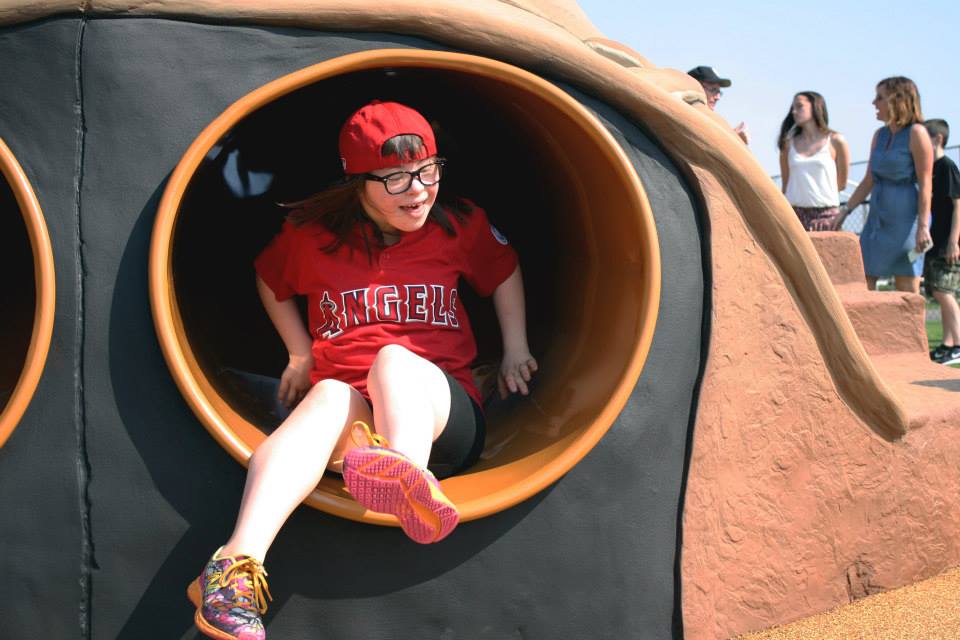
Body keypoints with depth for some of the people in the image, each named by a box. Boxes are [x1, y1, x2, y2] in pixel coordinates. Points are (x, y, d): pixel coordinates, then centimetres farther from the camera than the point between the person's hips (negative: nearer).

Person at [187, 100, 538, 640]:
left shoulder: (460, 225, 8)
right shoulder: (312, 233, 6)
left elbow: (505, 270, 26)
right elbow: (270, 281, 25)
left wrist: (516, 350, 19)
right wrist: (300, 354, 17)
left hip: (440, 412, 0)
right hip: (346, 418, 0)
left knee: (395, 360, -36)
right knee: (331, 394, -39)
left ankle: (408, 477, -73)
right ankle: (240, 561, -62)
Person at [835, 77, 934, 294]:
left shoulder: (916, 133, -9)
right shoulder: (879, 135, 13)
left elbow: (925, 184, -12)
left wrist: (923, 226, -18)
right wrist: (845, 210, 8)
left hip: (906, 218, -7)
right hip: (878, 217, 7)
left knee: (907, 288, -3)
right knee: (862, 282, 3)